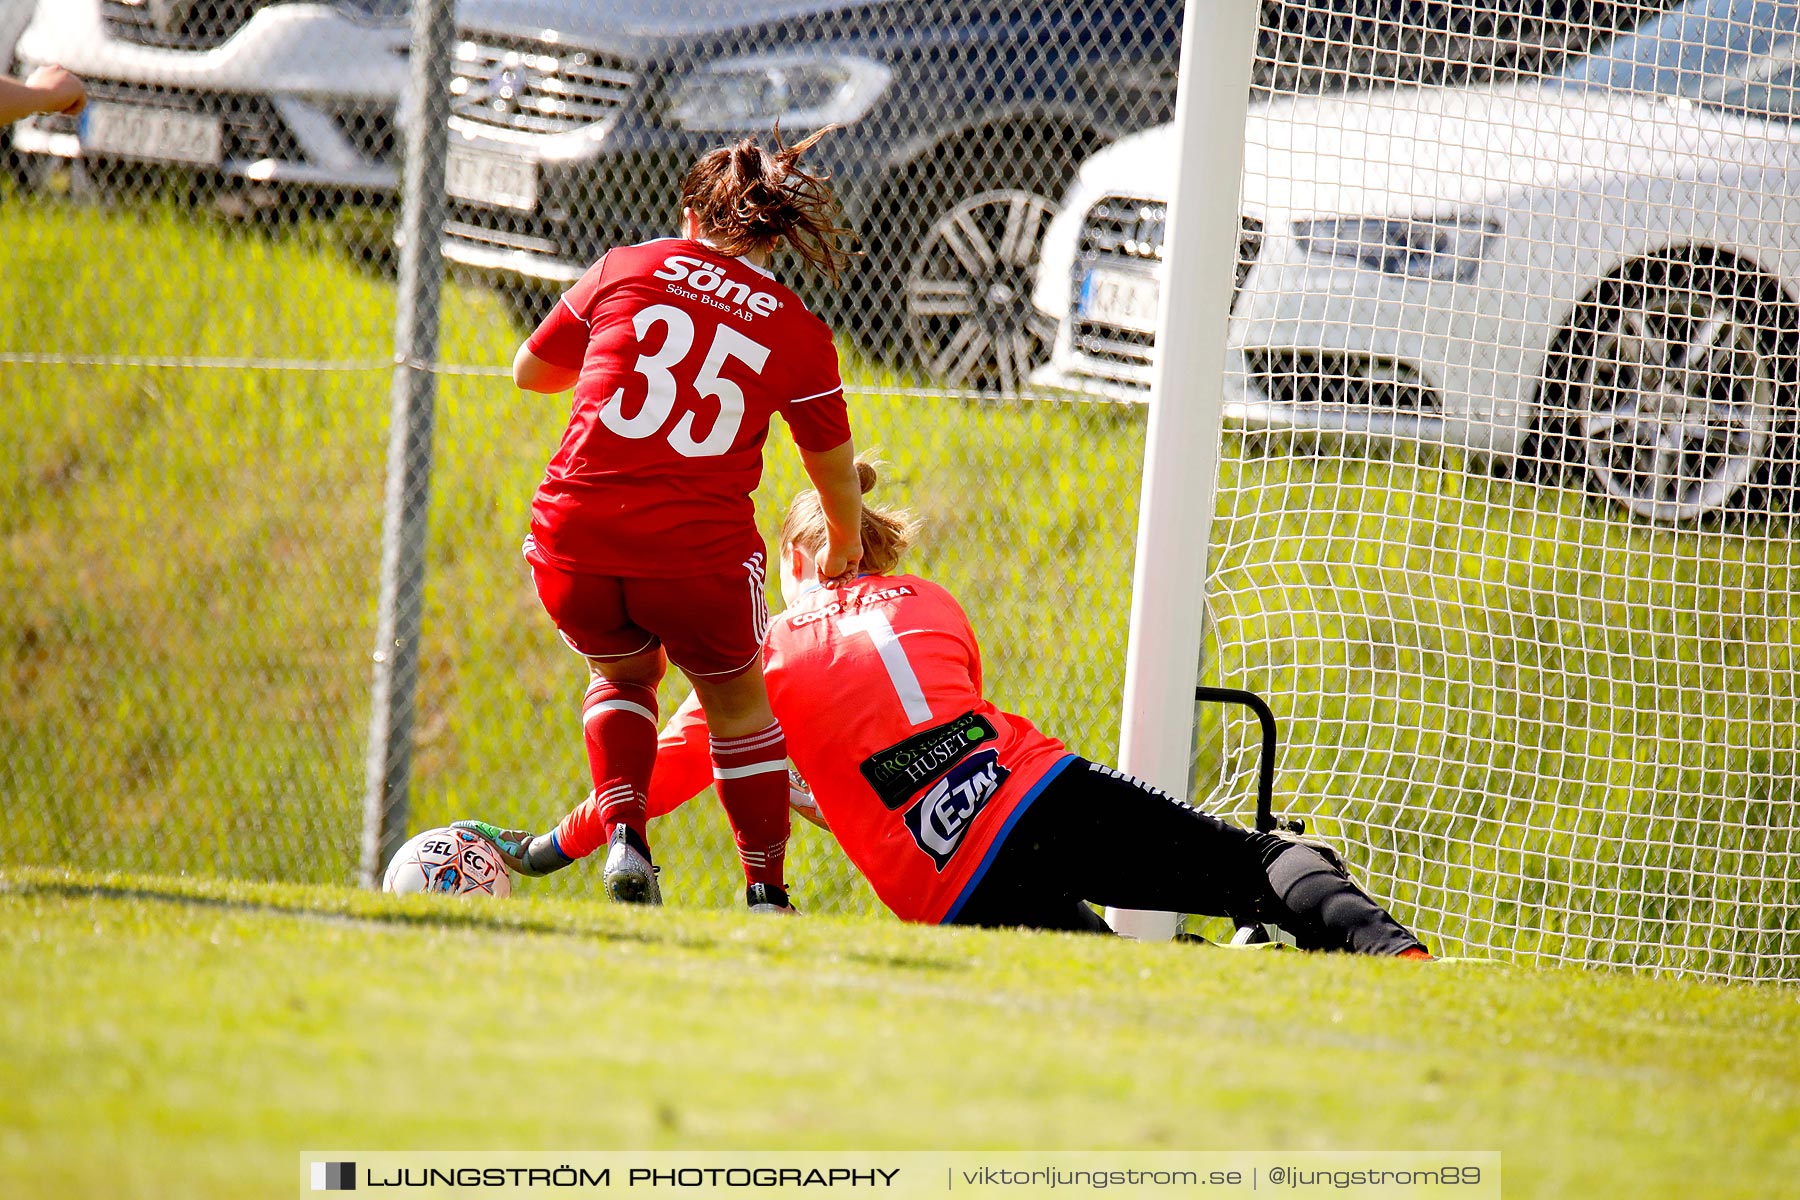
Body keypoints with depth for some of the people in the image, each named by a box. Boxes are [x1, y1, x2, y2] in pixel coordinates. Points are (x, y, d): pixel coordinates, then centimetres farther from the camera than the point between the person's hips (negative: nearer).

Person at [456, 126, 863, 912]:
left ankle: (623, 833, 9)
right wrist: (842, 549, 36)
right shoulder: (799, 334, 6)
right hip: (700, 552, -1)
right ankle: (765, 891, 22)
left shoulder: (626, 270, 9)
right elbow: (835, 468, 16)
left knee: (621, 673, 29)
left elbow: (530, 372, 20)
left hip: (571, 539, 1)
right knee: (737, 701, 23)